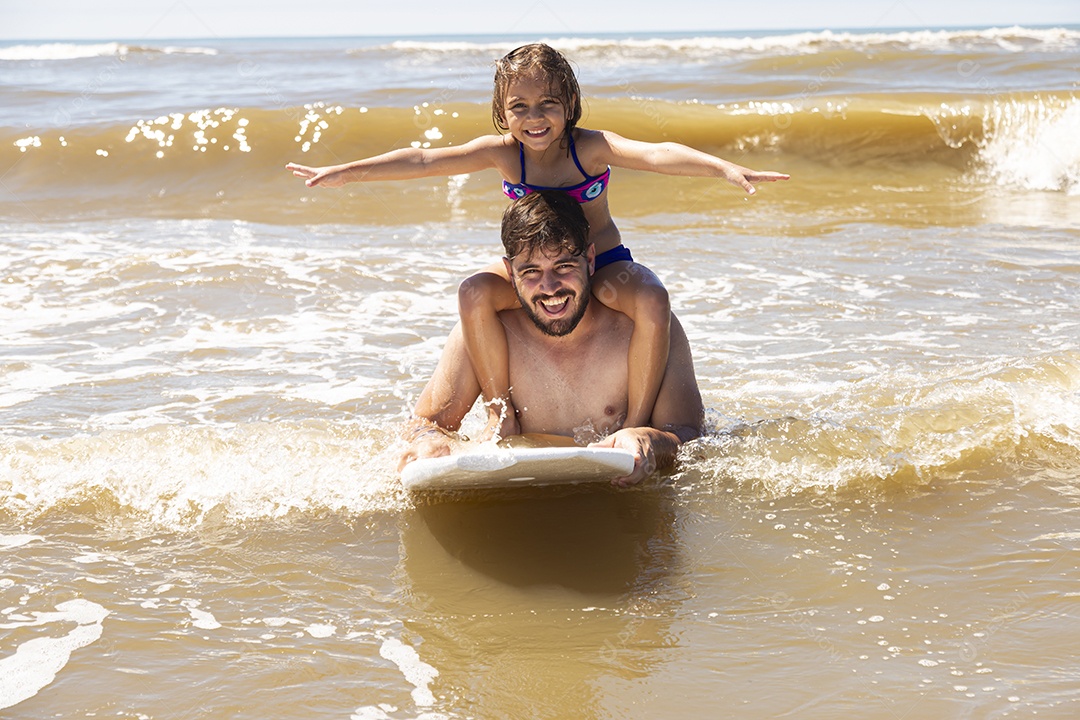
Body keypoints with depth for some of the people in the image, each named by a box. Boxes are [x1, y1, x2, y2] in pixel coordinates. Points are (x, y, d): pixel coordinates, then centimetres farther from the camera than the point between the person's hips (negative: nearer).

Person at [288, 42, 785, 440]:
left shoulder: (591, 147, -18)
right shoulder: (503, 154, -10)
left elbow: (655, 154, -35)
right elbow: (425, 161, -14)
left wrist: (724, 168, -50)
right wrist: (345, 173, -18)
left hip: (604, 264, -2)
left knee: (652, 301, -32)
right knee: (474, 293, -26)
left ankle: (637, 422, -17)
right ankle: (502, 412, -11)